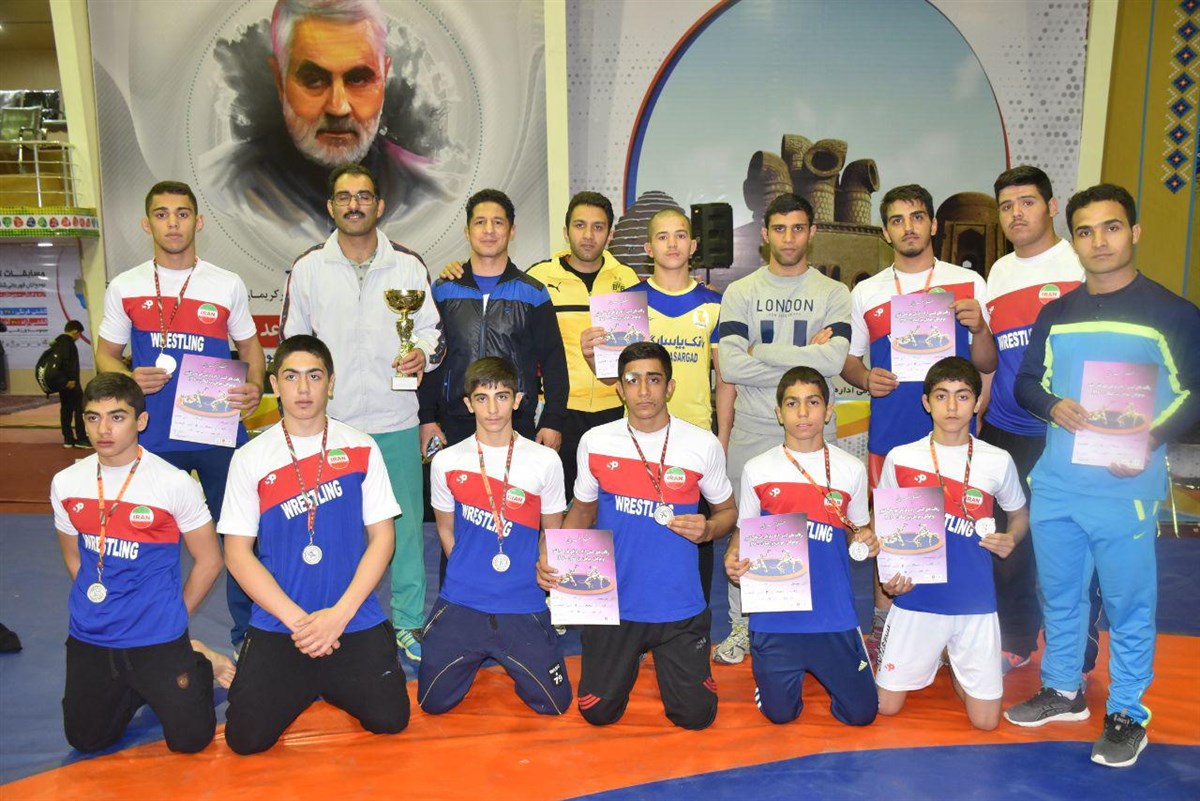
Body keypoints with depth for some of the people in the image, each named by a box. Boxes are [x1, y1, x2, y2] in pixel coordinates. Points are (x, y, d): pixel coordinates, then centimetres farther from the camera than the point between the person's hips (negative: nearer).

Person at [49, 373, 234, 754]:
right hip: (88, 637, 4)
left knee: (189, 739, -3)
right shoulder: (65, 483, -1)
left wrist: (169, 618, 2)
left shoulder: (175, 483, -15)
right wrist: (97, 607, 8)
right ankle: (134, 689, 36)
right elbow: (73, 557, 15)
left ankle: (198, 665, 25)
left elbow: (208, 560, -6)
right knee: (85, 740, 11)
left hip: (156, 637, -4)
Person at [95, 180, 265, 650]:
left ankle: (249, 636, 21)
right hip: (153, 436, 1)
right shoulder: (125, 288, 6)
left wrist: (254, 389, -11)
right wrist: (130, 378, -12)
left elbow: (250, 348, 10)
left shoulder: (228, 286, 4)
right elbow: (105, 355, 11)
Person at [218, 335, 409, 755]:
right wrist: (296, 619, -12)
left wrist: (339, 614, -11)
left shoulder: (361, 449, 0)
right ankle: (304, 684, 21)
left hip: (354, 621, 0)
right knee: (247, 736, -12)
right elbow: (237, 553, -1)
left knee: (389, 718, -10)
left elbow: (382, 536, 0)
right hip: (278, 624, 0)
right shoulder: (250, 458, 0)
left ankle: (333, 680, 22)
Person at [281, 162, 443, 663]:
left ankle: (408, 623, 21)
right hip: (328, 424, 0)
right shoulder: (308, 268, 5)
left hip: (396, 421, 0)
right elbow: (291, 344, 11)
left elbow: (434, 330, 8)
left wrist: (423, 353, -15)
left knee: (405, 525, 6)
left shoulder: (408, 264, 4)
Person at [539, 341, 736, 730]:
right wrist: (553, 559, -7)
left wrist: (707, 529, -17)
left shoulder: (704, 445, -8)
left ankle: (665, 658, 35)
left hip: (679, 606, -1)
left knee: (695, 716, 4)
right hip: (614, 604, 1)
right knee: (598, 714, 9)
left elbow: (727, 510, 6)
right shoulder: (595, 442, -4)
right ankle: (629, 659, 40)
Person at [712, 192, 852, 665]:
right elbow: (730, 367, -9)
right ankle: (742, 626, 20)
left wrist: (762, 351, -11)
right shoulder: (740, 293, 5)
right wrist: (804, 356, -9)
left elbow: (834, 360, -12)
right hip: (752, 431, 0)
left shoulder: (834, 294, 6)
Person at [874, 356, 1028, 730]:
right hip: (916, 599, 0)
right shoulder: (900, 458, -4)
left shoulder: (998, 461, -2)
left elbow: (1019, 514, 15)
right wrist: (888, 574, -10)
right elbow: (881, 525, 7)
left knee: (985, 721, 1)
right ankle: (929, 658, 34)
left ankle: (955, 665, 33)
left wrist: (1010, 538, -8)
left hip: (975, 602, 0)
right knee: (884, 706, 4)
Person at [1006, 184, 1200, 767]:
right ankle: (1062, 691, 33)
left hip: (1126, 489, -4)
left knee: (1128, 604, 5)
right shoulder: (1055, 314, 10)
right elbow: (1026, 382, 13)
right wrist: (1052, 406, -9)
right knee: (1059, 595, 16)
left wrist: (1153, 439, -20)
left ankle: (1127, 715, 22)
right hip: (1054, 484, 5)